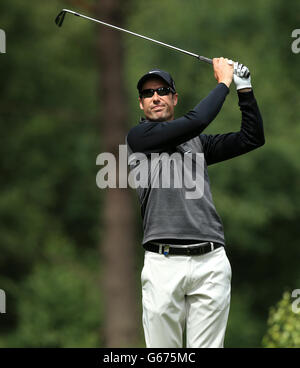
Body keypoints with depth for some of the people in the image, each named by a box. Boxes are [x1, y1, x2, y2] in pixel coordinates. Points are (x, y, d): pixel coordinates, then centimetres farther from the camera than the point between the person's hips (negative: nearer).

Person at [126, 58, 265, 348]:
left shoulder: (197, 143, 21)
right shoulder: (138, 136, 5)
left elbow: (252, 138, 17)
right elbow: (195, 121, -7)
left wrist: (244, 89, 9)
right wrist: (224, 82, 3)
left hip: (211, 261, 4)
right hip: (164, 262, -4)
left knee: (207, 346, 0)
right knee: (162, 352, -4)